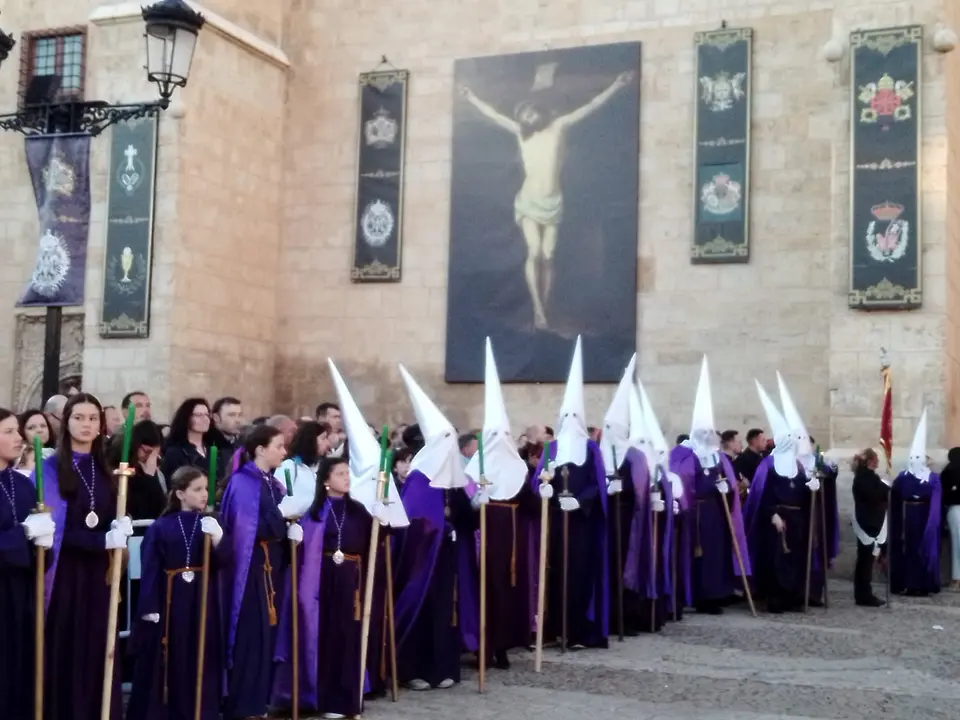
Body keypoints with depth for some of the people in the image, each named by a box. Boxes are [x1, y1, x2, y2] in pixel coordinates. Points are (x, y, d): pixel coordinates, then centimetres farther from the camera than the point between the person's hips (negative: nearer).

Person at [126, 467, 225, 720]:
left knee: (201, 662, 5)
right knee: (166, 664, 3)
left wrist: (217, 539, -23)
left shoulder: (211, 523, 5)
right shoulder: (161, 527, -3)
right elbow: (150, 570, -6)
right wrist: (150, 607, -12)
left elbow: (223, 563, -5)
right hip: (169, 602, -2)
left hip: (202, 603, 3)